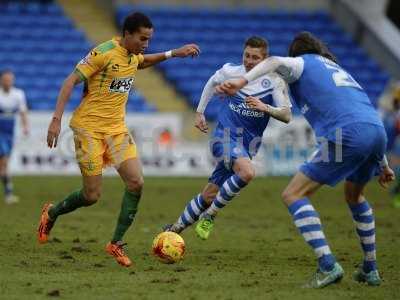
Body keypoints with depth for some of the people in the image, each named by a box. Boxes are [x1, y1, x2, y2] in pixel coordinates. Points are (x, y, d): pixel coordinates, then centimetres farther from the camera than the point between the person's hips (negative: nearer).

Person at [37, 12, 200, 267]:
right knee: (92, 196, -5)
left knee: (136, 182, -11)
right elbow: (71, 81, -17)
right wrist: (57, 119, -24)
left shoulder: (133, 55, 7)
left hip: (117, 129, 7)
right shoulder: (103, 53, -17)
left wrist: (173, 54, 23)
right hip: (89, 128, -7)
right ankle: (51, 213, 26)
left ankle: (117, 244, 1)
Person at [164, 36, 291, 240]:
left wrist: (265, 108, -25)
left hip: (247, 144, 2)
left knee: (209, 195, 3)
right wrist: (200, 112, 22)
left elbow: (286, 116, -8)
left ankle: (175, 228, 22)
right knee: (247, 172, -32)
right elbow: (213, 82, 22)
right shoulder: (231, 72, -1)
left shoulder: (274, 81, -3)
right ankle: (210, 215, -15)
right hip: (225, 136, -2)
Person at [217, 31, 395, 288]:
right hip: (377, 130, 8)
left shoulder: (302, 63, 16)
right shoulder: (338, 69, 36)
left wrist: (242, 82, -23)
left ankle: (328, 266, -14)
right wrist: (382, 164, 42)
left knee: (293, 195, -1)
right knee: (354, 195, 33)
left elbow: (276, 62, -8)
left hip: (348, 135, -7)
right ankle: (370, 269, 33)